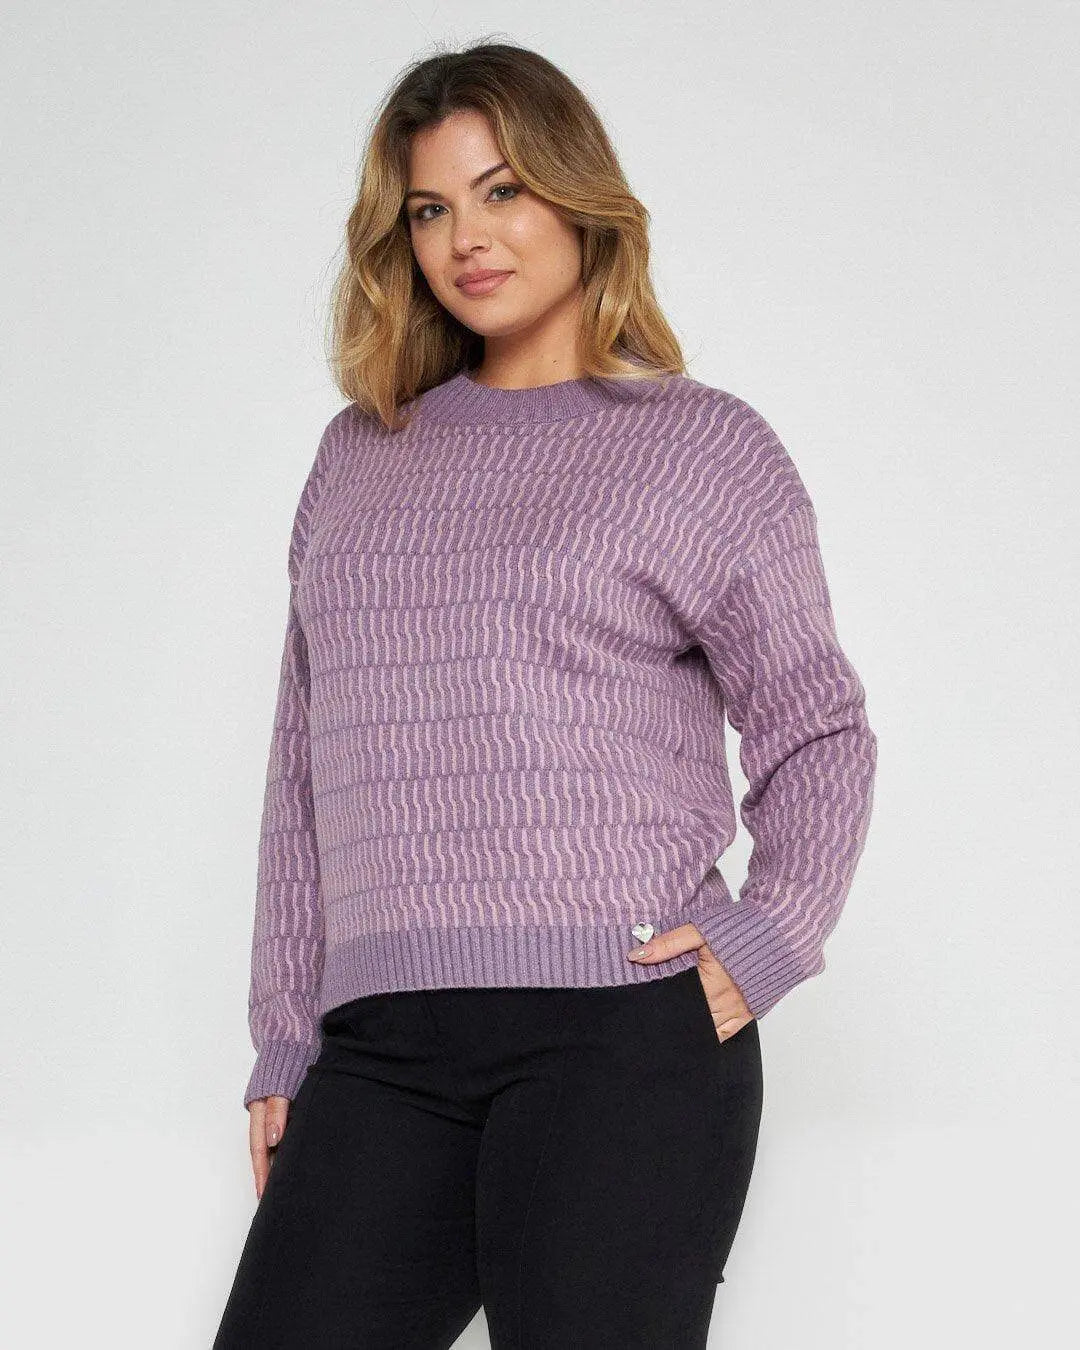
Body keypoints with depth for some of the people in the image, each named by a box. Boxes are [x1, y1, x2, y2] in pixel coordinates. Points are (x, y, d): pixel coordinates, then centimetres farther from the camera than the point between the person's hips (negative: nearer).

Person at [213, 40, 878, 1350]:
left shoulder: (705, 447, 8)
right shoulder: (359, 455, 19)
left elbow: (819, 734, 9)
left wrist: (769, 936, -8)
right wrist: (284, 1039, 15)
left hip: (626, 1026, -3)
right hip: (381, 1046, 4)